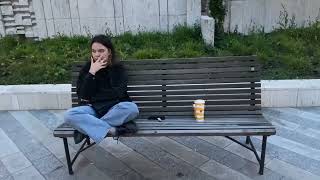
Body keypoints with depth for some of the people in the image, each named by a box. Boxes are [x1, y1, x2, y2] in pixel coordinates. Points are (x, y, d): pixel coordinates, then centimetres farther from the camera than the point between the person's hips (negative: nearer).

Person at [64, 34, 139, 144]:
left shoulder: (118, 68, 1)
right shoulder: (87, 68, 4)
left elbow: (117, 94, -10)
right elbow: (83, 96, -6)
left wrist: (92, 97, -5)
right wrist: (92, 72, -14)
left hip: (114, 108, -1)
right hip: (93, 109, 1)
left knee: (132, 108, -33)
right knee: (69, 115, -27)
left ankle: (86, 127, -25)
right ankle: (109, 130, -34)